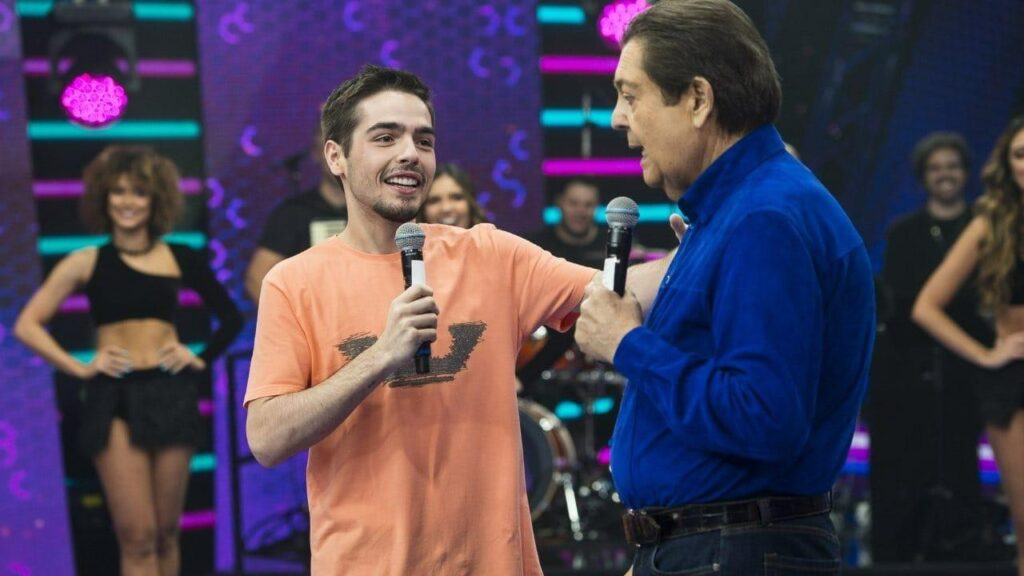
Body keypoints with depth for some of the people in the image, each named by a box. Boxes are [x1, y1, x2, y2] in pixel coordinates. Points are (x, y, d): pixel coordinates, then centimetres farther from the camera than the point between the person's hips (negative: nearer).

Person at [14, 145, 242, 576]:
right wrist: (79, 368, -4)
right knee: (138, 538, -8)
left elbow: (231, 318, 16)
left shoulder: (179, 259, 5)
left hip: (171, 395, 2)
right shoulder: (87, 263, 1)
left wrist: (202, 359, 4)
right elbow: (27, 326, 1)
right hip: (113, 400, -2)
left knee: (165, 532, 8)